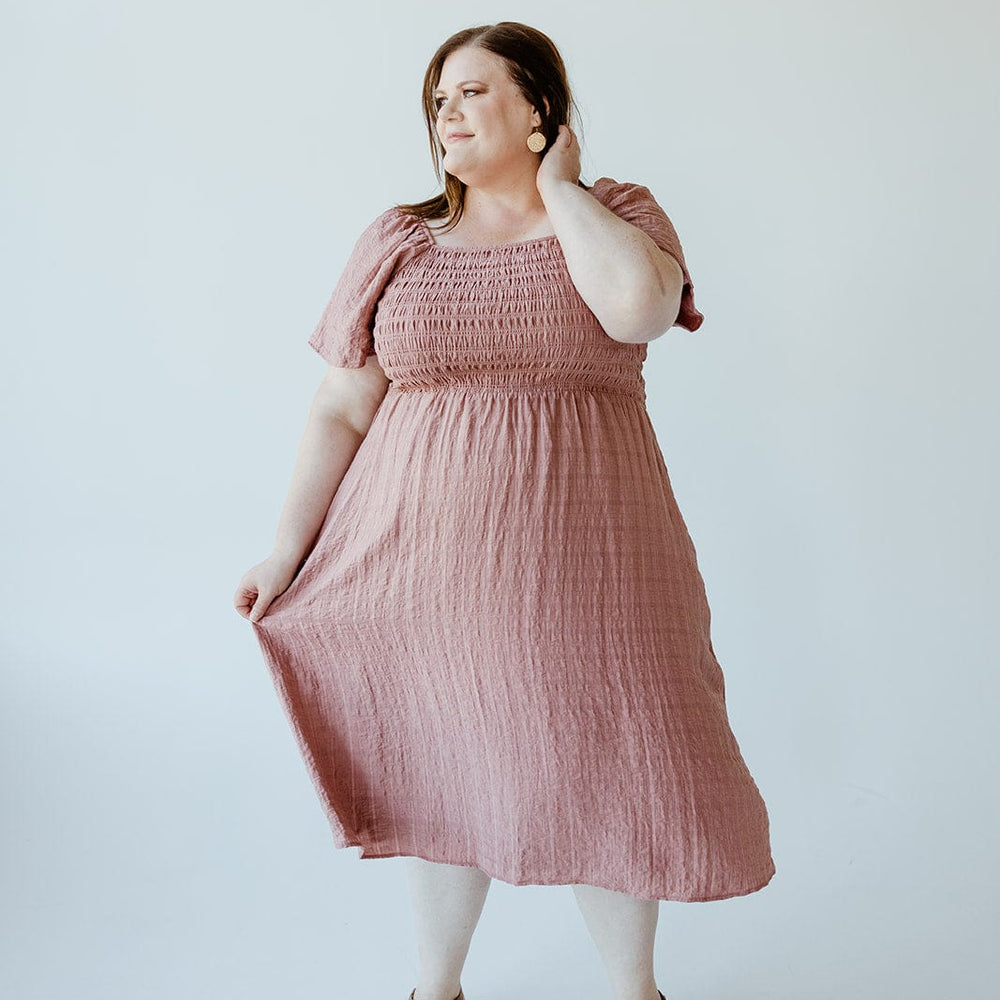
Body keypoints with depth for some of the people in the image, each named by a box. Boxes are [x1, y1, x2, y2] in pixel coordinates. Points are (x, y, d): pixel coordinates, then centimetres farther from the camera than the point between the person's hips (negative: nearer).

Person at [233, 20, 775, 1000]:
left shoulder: (621, 214, 3)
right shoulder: (396, 241, 7)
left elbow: (638, 303, -22)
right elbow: (341, 409, 5)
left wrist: (558, 190, -8)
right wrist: (287, 548, 0)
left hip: (580, 553, -1)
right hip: (424, 552, 2)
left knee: (608, 773, 6)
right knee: (442, 770, 12)